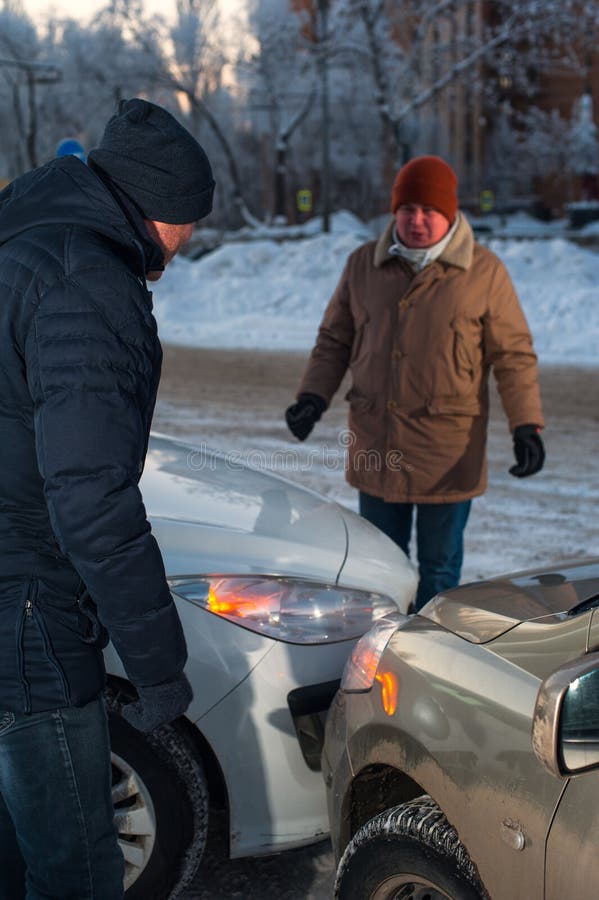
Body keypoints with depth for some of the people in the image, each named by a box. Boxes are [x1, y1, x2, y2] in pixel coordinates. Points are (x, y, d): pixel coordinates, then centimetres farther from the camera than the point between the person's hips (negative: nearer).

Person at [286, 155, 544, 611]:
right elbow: (335, 339, 12)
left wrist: (527, 426, -12)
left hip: (448, 455, -3)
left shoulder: (484, 271, -4)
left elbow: (514, 354, -2)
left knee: (439, 568, 8)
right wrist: (314, 395, -3)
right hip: (376, 451, 3)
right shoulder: (363, 264, 5)